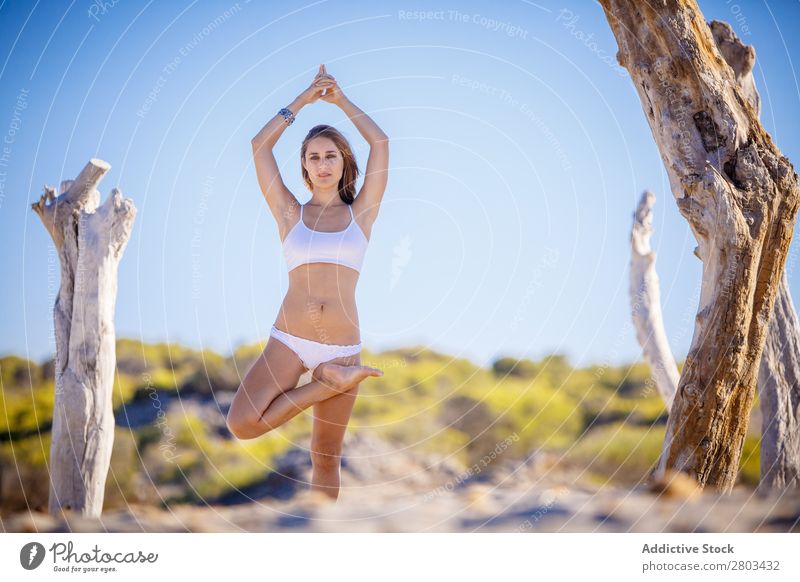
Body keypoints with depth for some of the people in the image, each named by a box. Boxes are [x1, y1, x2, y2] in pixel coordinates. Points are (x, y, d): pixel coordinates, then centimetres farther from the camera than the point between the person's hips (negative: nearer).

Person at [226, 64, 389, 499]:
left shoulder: (361, 213, 10)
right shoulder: (290, 213, 10)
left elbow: (380, 142, 6)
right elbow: (260, 145, 6)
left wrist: (340, 99, 13)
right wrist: (304, 99, 11)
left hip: (342, 346, 0)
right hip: (288, 340, 0)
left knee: (325, 460, 3)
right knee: (241, 424, -23)